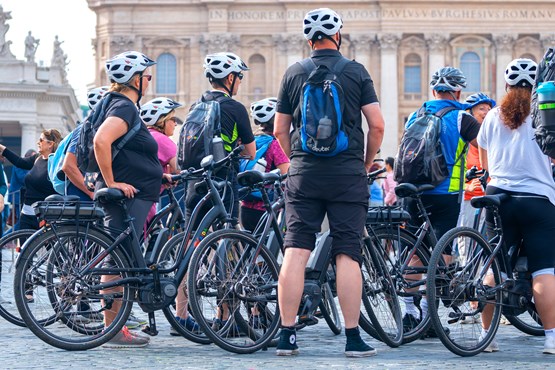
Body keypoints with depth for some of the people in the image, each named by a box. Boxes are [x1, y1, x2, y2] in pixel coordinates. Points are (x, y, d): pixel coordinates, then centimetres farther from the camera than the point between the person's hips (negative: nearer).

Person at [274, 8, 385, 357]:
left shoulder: (293, 74, 6)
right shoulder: (356, 71, 1)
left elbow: (280, 129, 10)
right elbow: (377, 124, -3)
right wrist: (367, 163, 11)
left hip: (303, 174, 2)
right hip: (348, 175, -2)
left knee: (296, 251, 1)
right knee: (348, 255, 0)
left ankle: (287, 336, -1)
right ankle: (353, 338, 0)